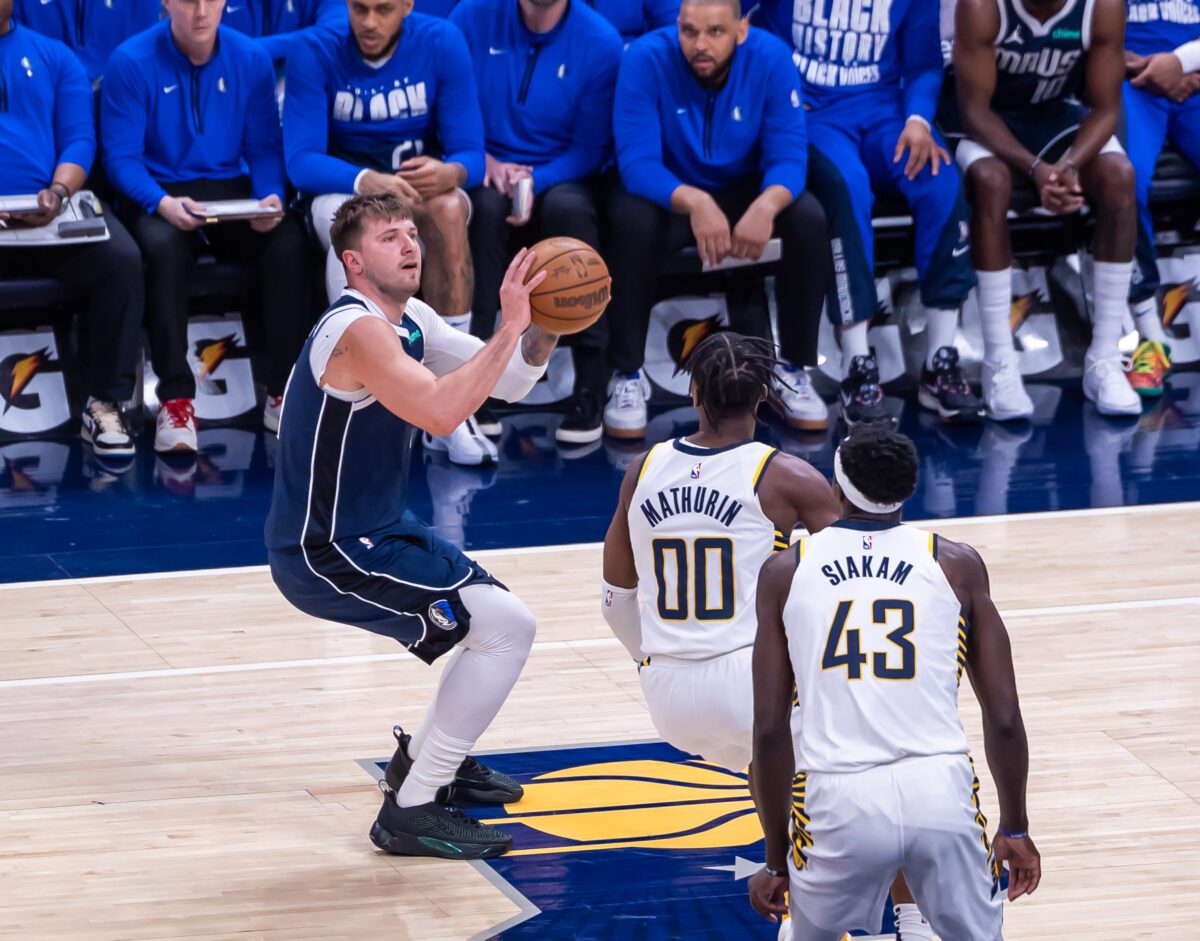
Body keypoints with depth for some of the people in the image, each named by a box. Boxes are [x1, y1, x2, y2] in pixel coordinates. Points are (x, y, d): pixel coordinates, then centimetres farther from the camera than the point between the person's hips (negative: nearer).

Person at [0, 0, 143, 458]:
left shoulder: (54, 57, 17)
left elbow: (79, 140, 8)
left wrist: (58, 192, -12)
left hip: (53, 212, 2)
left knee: (122, 260, -25)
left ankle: (105, 404, -13)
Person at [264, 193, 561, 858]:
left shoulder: (411, 320, 8)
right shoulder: (357, 330, -22)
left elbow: (507, 384, 11)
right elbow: (439, 411, -36)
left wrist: (543, 329, -8)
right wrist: (509, 328, -33)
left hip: (376, 532, 10)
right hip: (327, 555, -10)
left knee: (500, 618, 22)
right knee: (506, 626, -16)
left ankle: (423, 759, 39)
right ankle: (410, 811, -12)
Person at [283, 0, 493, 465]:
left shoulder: (442, 43, -9)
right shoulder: (316, 52, -12)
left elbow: (470, 154, -10)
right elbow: (301, 160, -19)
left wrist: (451, 172, -35)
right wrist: (367, 181, -38)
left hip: (422, 184, 1)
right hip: (342, 188, -1)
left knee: (448, 210, -34)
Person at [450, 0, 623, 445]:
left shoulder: (600, 42, -7)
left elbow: (592, 147, -5)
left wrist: (535, 180, -21)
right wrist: (484, 162, -15)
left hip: (561, 176, -1)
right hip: (488, 172, 1)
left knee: (568, 208, -35)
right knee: (486, 205, -34)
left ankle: (591, 384, -32)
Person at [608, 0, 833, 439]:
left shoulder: (771, 58, -19)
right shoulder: (646, 59, -24)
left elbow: (789, 155, -20)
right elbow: (637, 162, -29)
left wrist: (767, 205, -43)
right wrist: (694, 203, -48)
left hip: (744, 190, 2)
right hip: (668, 194, -2)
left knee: (809, 218, -25)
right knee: (633, 221, -34)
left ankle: (792, 369, -7)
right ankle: (627, 375, -18)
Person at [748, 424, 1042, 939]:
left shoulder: (784, 572, 11)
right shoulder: (957, 564, 11)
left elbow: (770, 731, 7)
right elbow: (1004, 719, 9)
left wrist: (776, 860, 15)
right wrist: (1015, 829, 22)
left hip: (837, 800, 0)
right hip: (941, 790, 0)